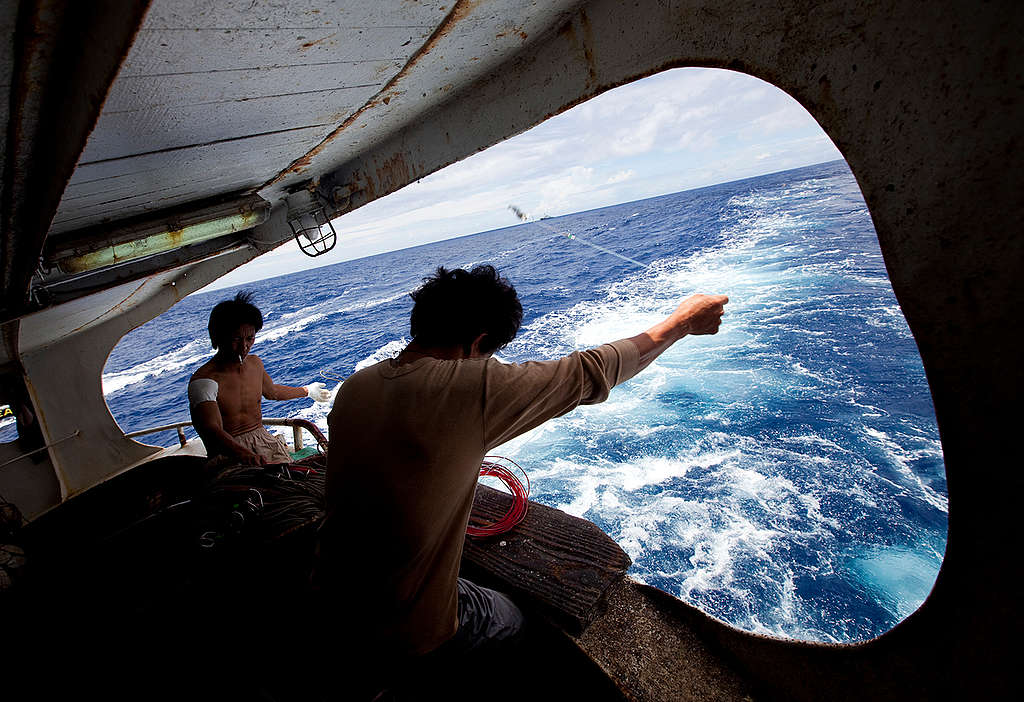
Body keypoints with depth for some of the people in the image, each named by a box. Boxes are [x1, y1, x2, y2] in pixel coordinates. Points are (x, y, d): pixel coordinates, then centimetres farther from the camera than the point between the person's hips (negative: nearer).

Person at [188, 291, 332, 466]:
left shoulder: (255, 363, 9)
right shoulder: (203, 380, -15)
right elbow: (212, 430, -29)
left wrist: (307, 391, 44)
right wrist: (243, 454, -47)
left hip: (264, 439, 6)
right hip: (228, 451, -5)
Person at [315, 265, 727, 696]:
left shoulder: (354, 387, -7)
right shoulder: (477, 385, -28)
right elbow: (592, 372, -17)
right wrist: (682, 322, -2)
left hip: (331, 597, 7)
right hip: (407, 635, -6)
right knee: (512, 621, 23)